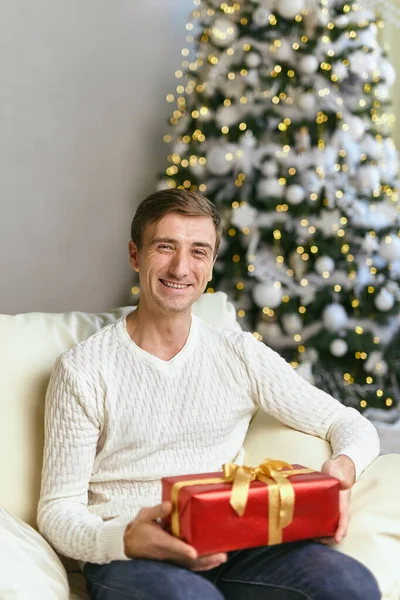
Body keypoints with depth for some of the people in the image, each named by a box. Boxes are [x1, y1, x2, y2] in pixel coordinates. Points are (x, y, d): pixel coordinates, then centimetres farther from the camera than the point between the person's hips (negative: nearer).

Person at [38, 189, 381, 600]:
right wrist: (125, 539, -23)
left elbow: (352, 426, 11)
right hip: (127, 558, -4)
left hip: (233, 546, 4)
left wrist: (343, 466, -14)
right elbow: (58, 509, 0)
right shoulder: (82, 370, 0)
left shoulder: (240, 355, 10)